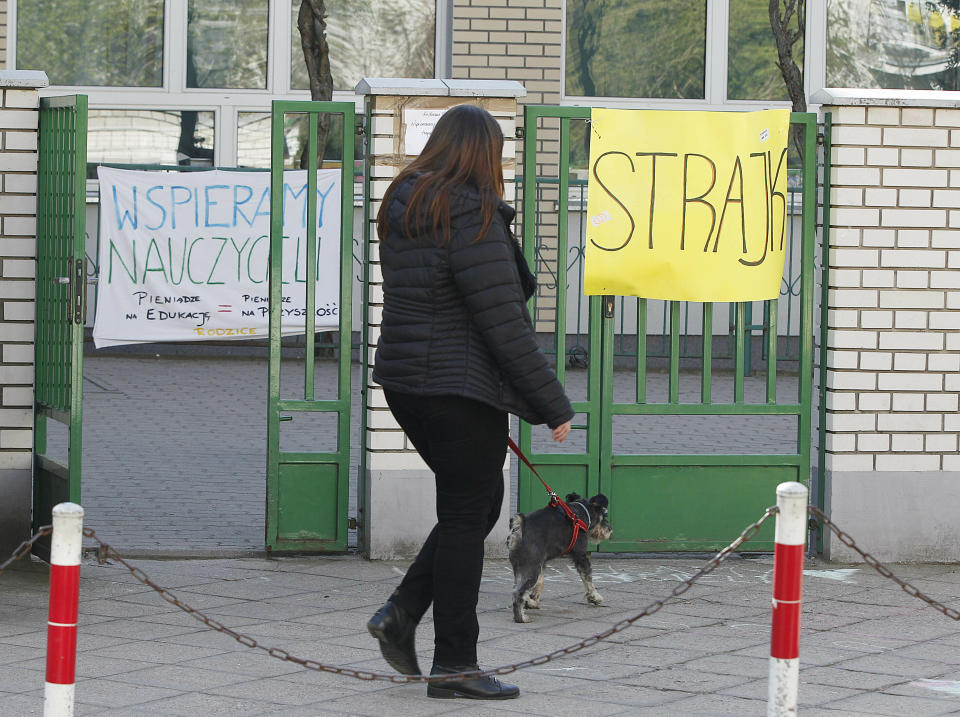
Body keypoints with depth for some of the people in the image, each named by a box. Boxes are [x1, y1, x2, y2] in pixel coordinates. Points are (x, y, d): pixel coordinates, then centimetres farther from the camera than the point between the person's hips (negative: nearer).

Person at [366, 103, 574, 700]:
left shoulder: (401, 208, 10)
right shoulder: (471, 215, -18)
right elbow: (504, 325, -19)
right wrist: (554, 405, -13)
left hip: (405, 380, 9)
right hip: (461, 388, -9)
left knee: (477, 503, 19)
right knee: (467, 516, 1)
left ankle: (402, 613, 12)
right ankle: (454, 665, 6)